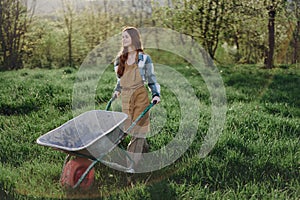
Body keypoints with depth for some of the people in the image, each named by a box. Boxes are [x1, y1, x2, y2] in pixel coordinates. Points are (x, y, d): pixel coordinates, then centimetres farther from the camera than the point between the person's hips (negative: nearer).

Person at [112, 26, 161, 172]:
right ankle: (144, 148, 35)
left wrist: (156, 94, -10)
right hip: (125, 97, 5)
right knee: (131, 127, 9)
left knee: (137, 128, -6)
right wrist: (117, 90, 9)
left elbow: (151, 79, 2)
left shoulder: (144, 58, 0)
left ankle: (132, 165, -3)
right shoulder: (119, 59, 13)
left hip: (140, 96, -5)